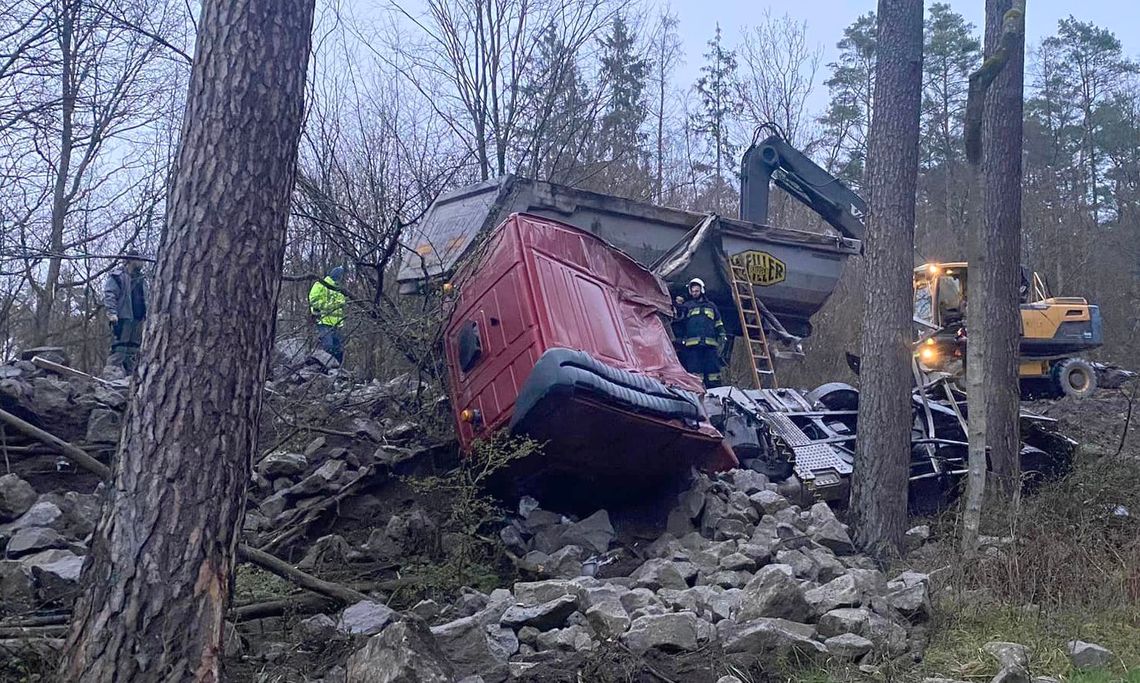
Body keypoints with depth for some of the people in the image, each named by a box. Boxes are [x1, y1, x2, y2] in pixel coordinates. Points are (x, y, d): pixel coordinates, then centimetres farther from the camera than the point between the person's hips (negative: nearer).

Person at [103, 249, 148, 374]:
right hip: (122, 318, -8)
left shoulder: (141, 279, 21)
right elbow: (109, 295, -13)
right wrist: (112, 312, -22)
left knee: (133, 350, 9)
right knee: (119, 349, -13)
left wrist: (146, 315, 19)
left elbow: (145, 298, 27)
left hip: (137, 320, 8)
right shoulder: (116, 276, -4)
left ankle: (129, 376, 14)